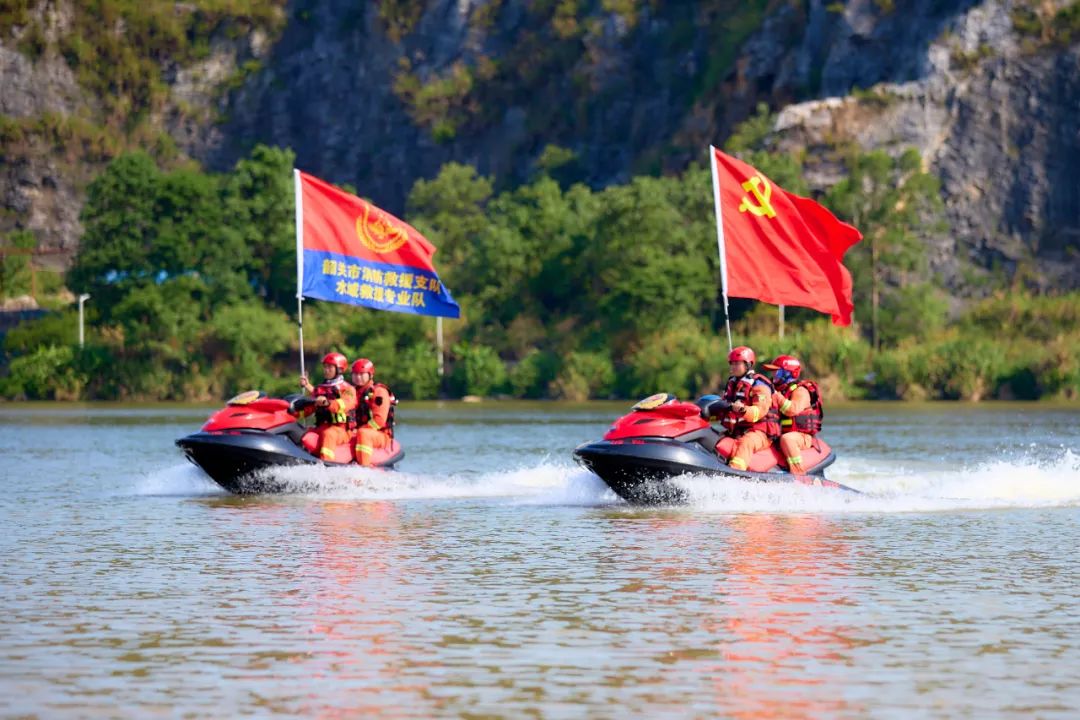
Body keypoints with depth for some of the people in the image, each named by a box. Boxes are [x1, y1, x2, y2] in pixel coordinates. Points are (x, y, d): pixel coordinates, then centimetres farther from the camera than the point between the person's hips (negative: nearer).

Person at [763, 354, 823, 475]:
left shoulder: (800, 390, -7)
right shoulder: (780, 390, 18)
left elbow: (793, 410, -24)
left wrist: (777, 397, -19)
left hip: (802, 437, -9)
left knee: (786, 439, -39)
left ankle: (799, 472, -41)